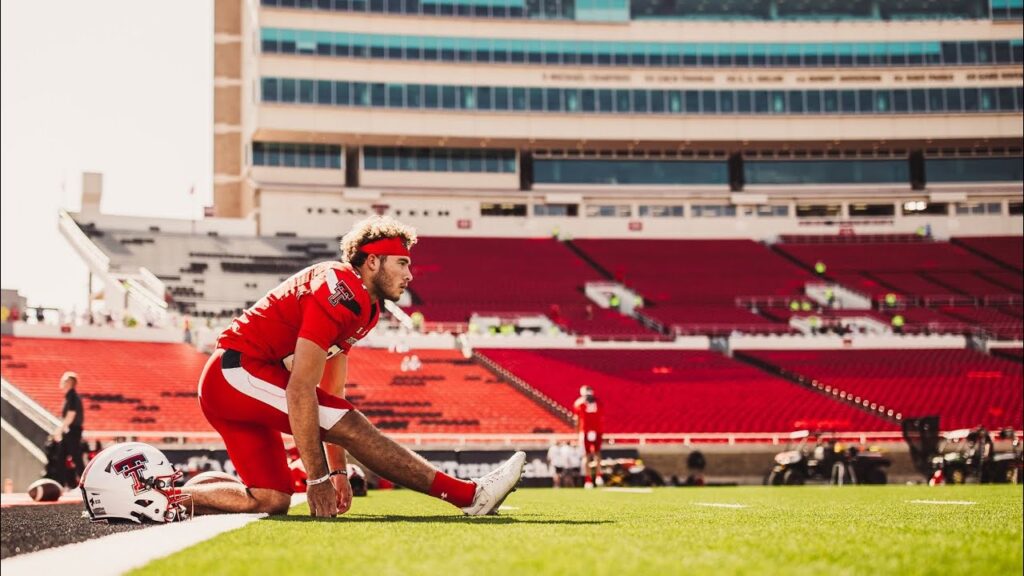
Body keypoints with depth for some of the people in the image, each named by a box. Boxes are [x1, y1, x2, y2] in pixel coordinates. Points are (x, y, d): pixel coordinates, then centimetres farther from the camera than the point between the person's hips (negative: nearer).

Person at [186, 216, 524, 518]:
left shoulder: (364, 308, 14)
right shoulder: (342, 294, -17)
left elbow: (332, 394, 18)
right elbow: (300, 390, -22)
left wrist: (336, 471, 16)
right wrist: (317, 478, -20)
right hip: (239, 371, -10)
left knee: (271, 501, 3)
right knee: (354, 428, -15)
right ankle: (468, 495, -15)